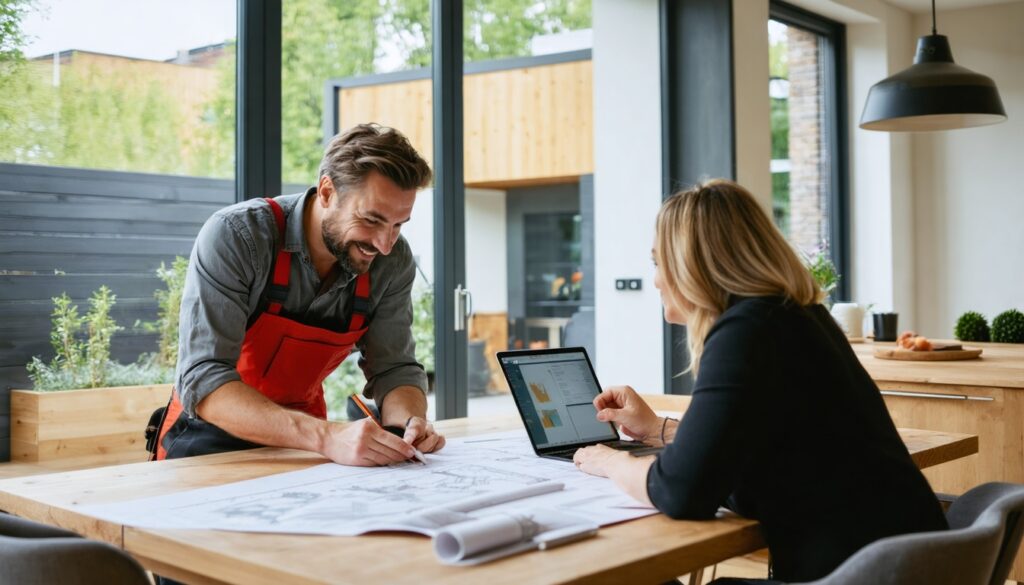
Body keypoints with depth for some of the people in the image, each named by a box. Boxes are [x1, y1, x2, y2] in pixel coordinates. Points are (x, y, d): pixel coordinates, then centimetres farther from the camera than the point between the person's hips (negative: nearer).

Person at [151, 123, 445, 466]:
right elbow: (204, 382, -30)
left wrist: (411, 422, -25)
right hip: (211, 435, -2)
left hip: (304, 442, 3)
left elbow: (394, 368, -2)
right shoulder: (235, 236, -23)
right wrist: (326, 437, -42)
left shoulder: (393, 263, -10)